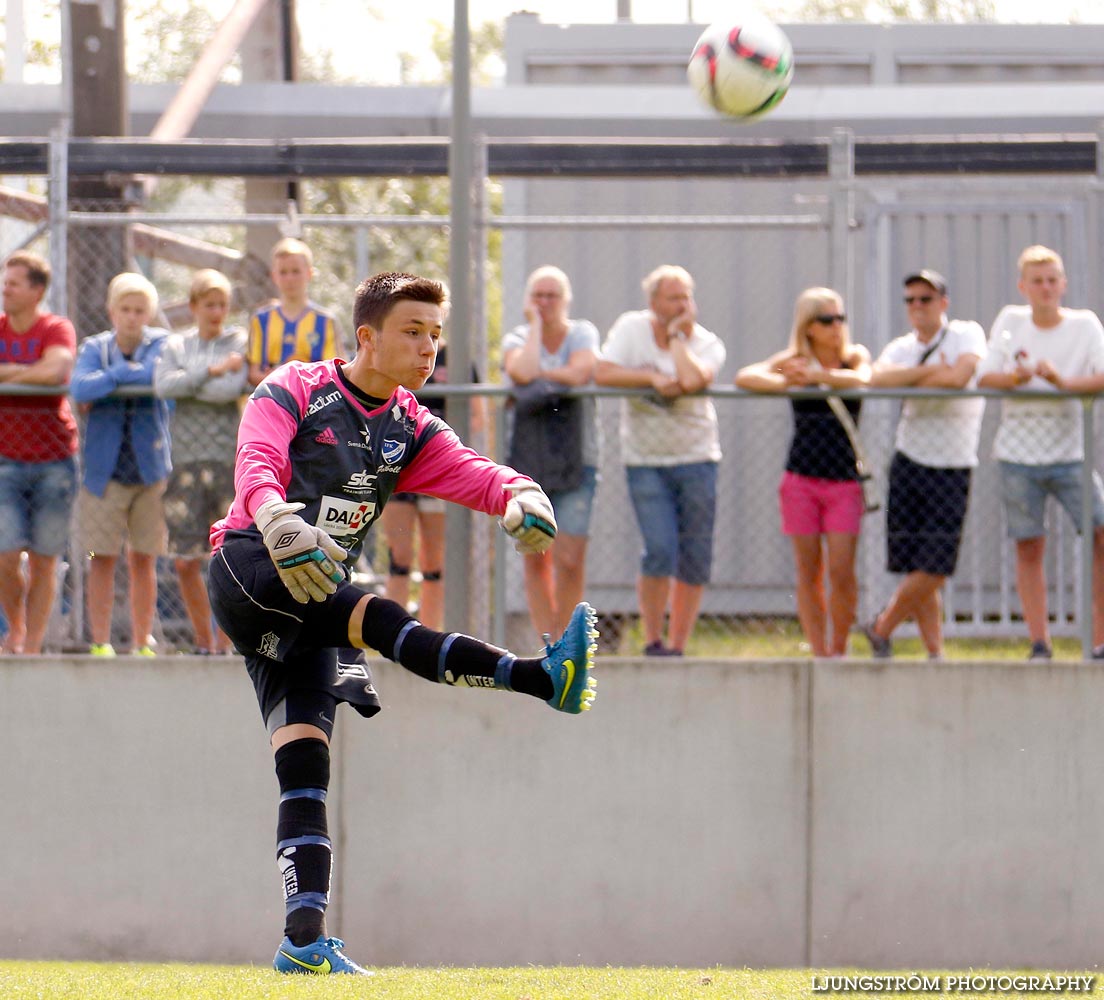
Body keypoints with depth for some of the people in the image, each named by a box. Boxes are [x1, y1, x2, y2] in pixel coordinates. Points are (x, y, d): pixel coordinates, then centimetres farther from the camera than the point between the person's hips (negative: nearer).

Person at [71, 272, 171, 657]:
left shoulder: (160, 343, 0)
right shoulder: (94, 347, 1)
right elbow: (80, 388, -17)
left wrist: (108, 379, -15)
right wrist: (120, 374, -17)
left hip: (150, 467, 0)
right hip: (105, 468, 0)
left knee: (144, 560, 5)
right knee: (103, 557, 0)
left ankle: (141, 643, 13)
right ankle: (100, 643, 7)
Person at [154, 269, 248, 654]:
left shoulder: (240, 342, 5)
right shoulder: (176, 345, 12)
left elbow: (232, 388, -12)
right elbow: (163, 386, -7)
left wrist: (187, 382, -11)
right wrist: (212, 371, -14)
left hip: (229, 459, -2)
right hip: (187, 461, 2)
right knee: (186, 562, 1)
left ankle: (223, 642, 3)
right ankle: (202, 640, 15)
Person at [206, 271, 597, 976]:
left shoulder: (410, 430, 13)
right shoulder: (294, 391, -3)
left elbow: (472, 473, -2)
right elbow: (257, 466, -19)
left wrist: (521, 497, -26)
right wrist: (282, 528, -41)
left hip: (315, 601, 6)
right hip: (250, 573, -6)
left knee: (306, 760, -7)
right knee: (377, 617, -30)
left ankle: (304, 939, -14)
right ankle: (540, 677, -44)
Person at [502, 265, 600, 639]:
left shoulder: (583, 333, 5)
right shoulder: (518, 338, 6)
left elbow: (580, 373, -15)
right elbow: (522, 372, -17)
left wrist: (538, 374, -7)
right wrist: (535, 325, -6)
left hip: (576, 462, -1)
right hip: (527, 462, 2)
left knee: (569, 558, -10)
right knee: (535, 558, 2)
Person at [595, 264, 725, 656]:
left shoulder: (707, 343, -2)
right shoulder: (631, 328, 1)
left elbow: (693, 380, -23)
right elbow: (603, 373, -10)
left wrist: (678, 336, -12)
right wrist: (652, 378, -16)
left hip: (696, 458, 1)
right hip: (646, 461, -1)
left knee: (695, 560, 2)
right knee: (660, 552, -15)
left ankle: (677, 646, 13)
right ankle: (652, 641, 1)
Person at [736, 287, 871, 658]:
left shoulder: (855, 355, 6)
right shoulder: (794, 360, 5)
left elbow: (861, 378, -17)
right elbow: (744, 377, -8)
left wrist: (816, 375, -21)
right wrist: (787, 382, -22)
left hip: (844, 479, 0)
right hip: (801, 475, 0)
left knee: (841, 570, -7)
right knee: (809, 573, 1)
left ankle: (839, 648, 10)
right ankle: (819, 654, 8)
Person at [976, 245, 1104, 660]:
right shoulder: (1010, 321, 4)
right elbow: (984, 377, -3)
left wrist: (1063, 381, -28)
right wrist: (1015, 378, -24)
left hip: (1069, 453, -1)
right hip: (1018, 456, 1)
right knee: (1029, 548, 3)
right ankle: (1039, 644, 9)